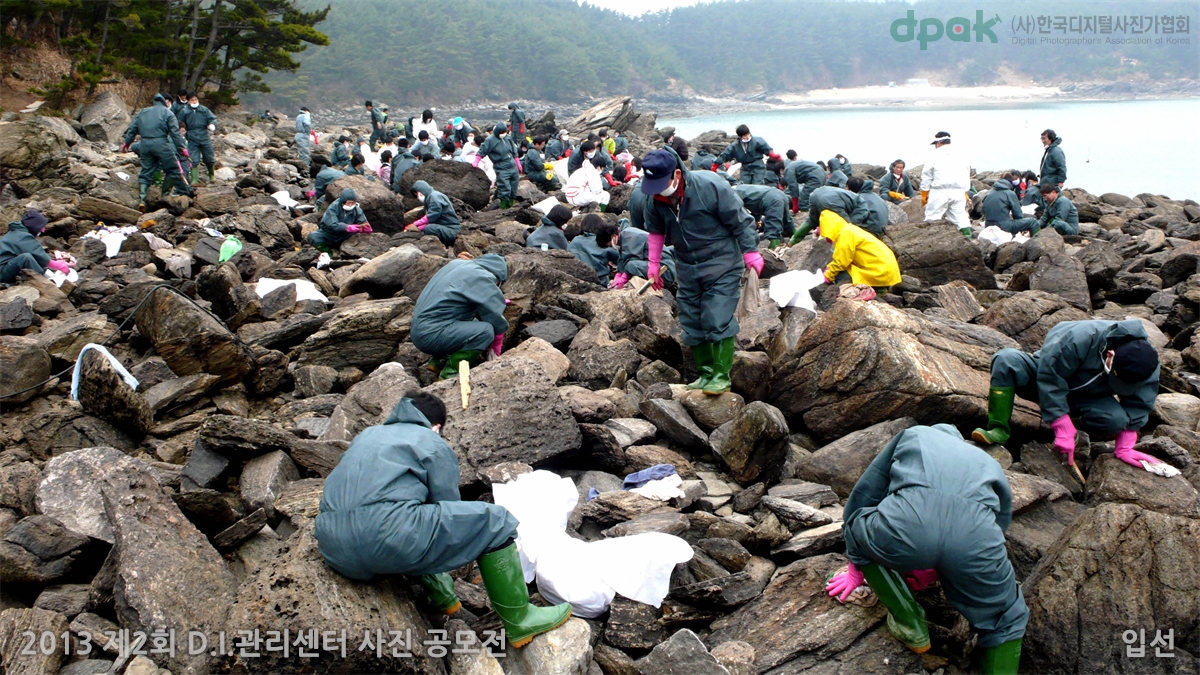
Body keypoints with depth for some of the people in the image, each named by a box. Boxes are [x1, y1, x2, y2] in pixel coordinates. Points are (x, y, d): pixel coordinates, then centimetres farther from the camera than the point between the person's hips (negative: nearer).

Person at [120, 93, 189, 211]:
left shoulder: (142, 112, 19)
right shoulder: (167, 113, 4)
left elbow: (132, 129, 19)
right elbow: (175, 132, -5)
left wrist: (126, 142, 27)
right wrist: (182, 147, -6)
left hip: (145, 145, 5)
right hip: (161, 144, -5)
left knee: (145, 173, 6)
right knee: (173, 169, 6)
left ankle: (141, 199, -3)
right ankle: (184, 192, 10)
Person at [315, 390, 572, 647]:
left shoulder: (365, 435, 31)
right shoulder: (435, 446, 14)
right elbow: (449, 510, 14)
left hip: (333, 550, 7)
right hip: (384, 536, -7)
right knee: (494, 522, 6)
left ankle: (441, 594, 29)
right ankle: (520, 621, 12)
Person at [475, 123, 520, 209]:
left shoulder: (507, 138, 10)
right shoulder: (490, 140, -9)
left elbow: (514, 152, 20)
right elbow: (482, 151, -5)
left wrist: (518, 163, 23)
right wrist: (476, 162, -12)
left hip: (513, 167, 7)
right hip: (501, 169, -7)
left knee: (513, 188, 12)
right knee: (505, 189, -13)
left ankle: (510, 205, 25)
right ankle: (503, 207, -4)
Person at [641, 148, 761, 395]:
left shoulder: (711, 186, -23)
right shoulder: (654, 198, -7)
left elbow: (740, 221, -13)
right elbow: (655, 230, 13)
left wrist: (751, 254, -9)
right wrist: (654, 264, 12)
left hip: (721, 265, -6)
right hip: (686, 268, 6)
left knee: (718, 321, -12)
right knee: (692, 325, 8)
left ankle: (722, 377, -4)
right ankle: (706, 373, 21)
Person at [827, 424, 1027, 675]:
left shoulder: (913, 436, 38)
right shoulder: (991, 467, 42)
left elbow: (862, 496, 36)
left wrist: (857, 569, 48)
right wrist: (933, 573, 59)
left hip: (905, 523, -2)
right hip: (974, 537, 2)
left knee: (857, 533, 34)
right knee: (1007, 623, 31)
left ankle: (910, 627, 31)